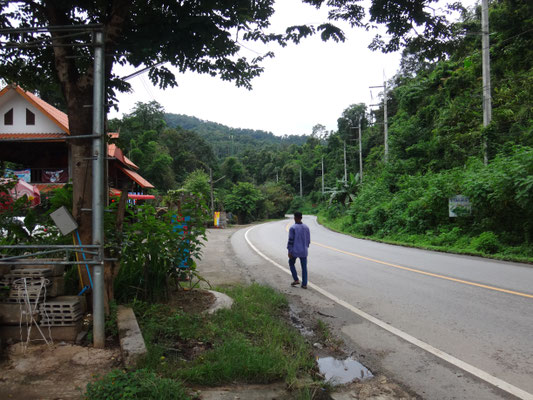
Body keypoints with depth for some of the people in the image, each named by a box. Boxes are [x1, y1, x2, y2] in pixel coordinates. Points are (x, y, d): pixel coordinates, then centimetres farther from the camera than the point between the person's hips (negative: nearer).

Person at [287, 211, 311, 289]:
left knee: (291, 263, 19)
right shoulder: (306, 227, 1)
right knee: (304, 267, 9)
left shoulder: (292, 228, -13)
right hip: (304, 251, 4)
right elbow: (308, 240, 8)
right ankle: (304, 284, 8)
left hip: (295, 251, -3)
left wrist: (289, 251, -9)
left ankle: (296, 280, 12)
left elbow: (290, 240, -14)